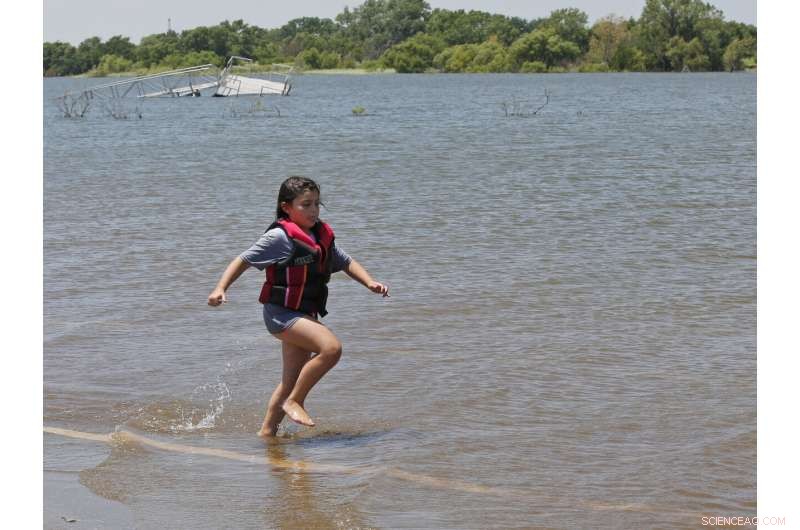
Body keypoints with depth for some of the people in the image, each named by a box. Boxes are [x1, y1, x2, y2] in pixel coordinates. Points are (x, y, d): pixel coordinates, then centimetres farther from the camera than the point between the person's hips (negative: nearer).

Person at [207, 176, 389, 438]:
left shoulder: (322, 236, 11)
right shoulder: (280, 237, -12)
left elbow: (345, 262, 20)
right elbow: (243, 260, -10)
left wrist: (370, 283, 5)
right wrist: (220, 289, -21)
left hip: (304, 315, 9)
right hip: (282, 313, -8)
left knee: (292, 381, 12)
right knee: (331, 348, -24)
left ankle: (267, 431, 25)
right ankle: (295, 402, -13)